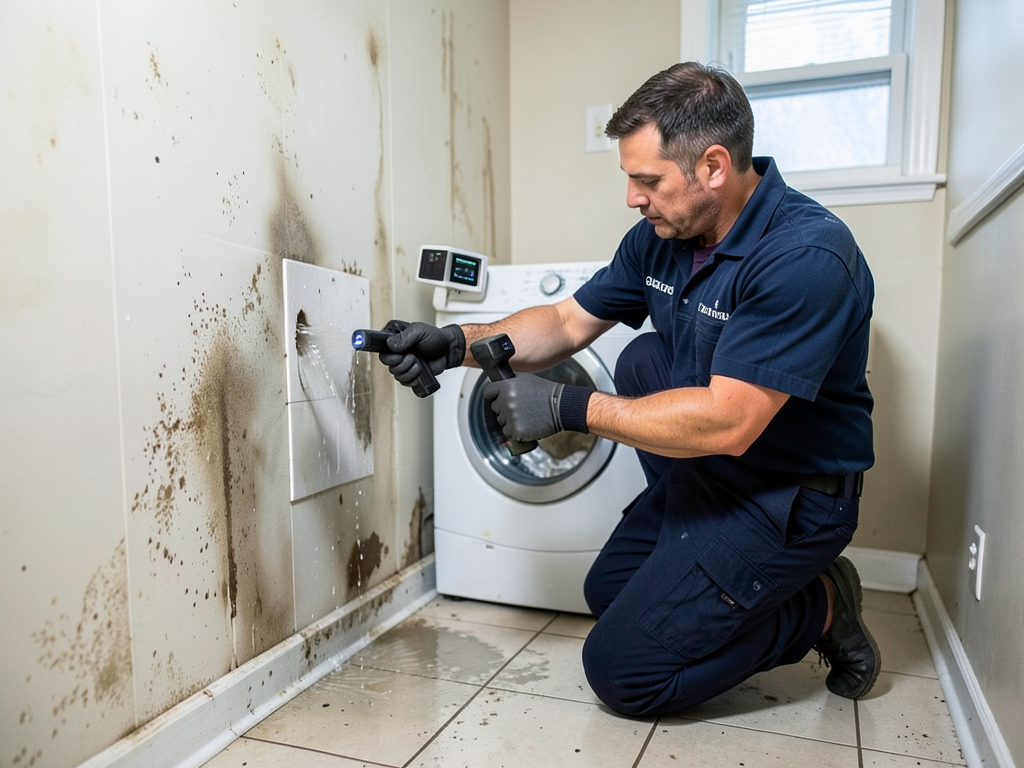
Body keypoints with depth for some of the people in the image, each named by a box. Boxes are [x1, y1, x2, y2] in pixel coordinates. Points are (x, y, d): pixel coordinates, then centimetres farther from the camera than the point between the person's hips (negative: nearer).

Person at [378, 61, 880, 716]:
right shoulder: (661, 238, -2)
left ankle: (820, 608, 4)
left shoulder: (807, 256, -27)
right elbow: (567, 322, 4)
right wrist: (456, 344, -10)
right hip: (707, 470, 8)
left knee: (622, 670, -8)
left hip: (790, 495, -8)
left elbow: (726, 424, -31)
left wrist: (568, 407, -27)